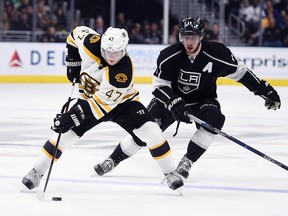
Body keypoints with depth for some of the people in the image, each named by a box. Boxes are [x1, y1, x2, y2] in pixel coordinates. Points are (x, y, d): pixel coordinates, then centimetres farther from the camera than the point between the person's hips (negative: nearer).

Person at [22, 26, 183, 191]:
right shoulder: (91, 43, -26)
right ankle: (37, 172, 1)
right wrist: (73, 61, -5)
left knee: (150, 132, -21)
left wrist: (72, 117, -38)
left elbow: (102, 102, -35)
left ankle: (170, 173, -4)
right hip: (91, 97, 3)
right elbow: (77, 32, -1)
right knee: (65, 133, -11)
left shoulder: (124, 72, -36)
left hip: (121, 101, -3)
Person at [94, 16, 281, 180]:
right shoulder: (169, 56, -21)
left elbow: (239, 71, -9)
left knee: (214, 120, -30)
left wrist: (265, 89, -9)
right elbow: (159, 84, -17)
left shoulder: (216, 53, -22)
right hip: (171, 97, 0)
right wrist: (175, 104, -33)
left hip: (203, 99, 0)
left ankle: (187, 162, -18)